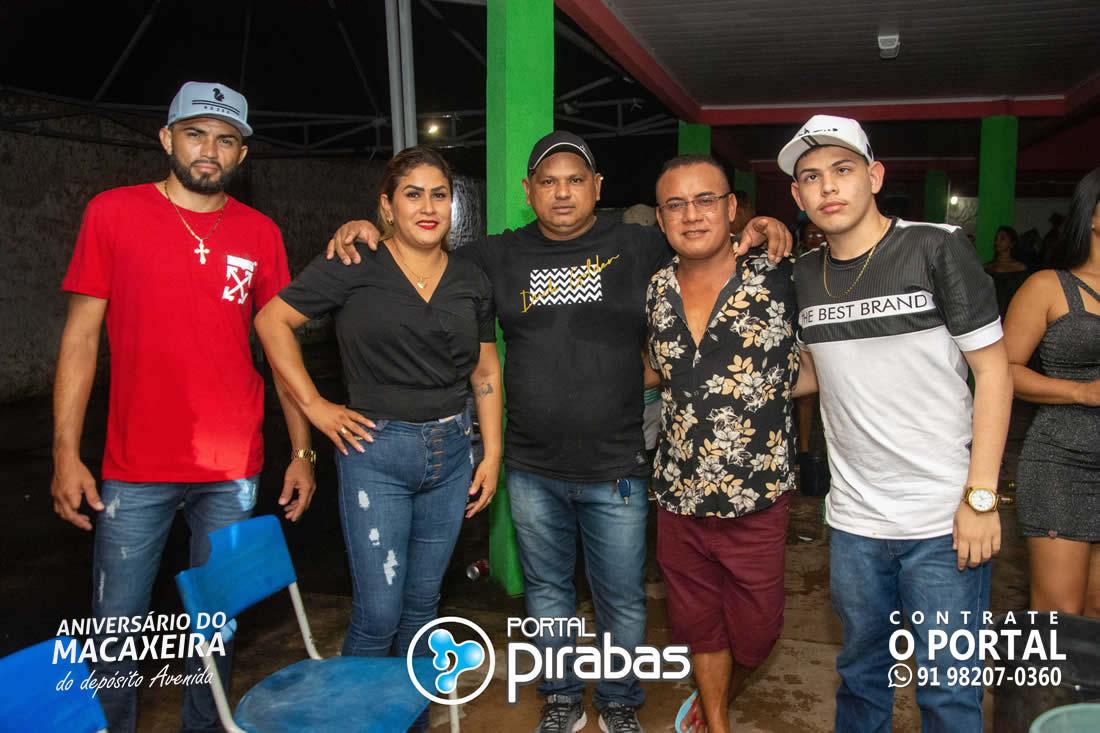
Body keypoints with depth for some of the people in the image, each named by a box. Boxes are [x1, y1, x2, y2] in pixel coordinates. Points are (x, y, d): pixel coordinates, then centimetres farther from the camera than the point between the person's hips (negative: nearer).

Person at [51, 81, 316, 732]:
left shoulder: (260, 233, 5)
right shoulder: (114, 212, 0)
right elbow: (82, 336, 0)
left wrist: (302, 451, 4)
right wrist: (66, 454, -6)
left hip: (234, 471, 2)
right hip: (137, 469, -1)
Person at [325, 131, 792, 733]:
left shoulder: (640, 248, -2)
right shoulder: (501, 256, 4)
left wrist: (759, 230, -19)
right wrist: (364, 231, -3)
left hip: (616, 469, -2)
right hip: (532, 469, 2)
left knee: (622, 598, 12)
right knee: (546, 589, 18)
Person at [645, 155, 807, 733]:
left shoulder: (780, 281, -11)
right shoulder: (657, 290, 1)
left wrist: (767, 392, -8)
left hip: (756, 499, -3)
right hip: (678, 496, 3)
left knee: (754, 632, 14)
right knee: (697, 623, 19)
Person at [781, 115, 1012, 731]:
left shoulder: (936, 248, -8)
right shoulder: (801, 275, 5)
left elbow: (993, 368, -7)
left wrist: (981, 497, -12)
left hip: (943, 521, -4)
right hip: (854, 520, 4)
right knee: (862, 673, 20)